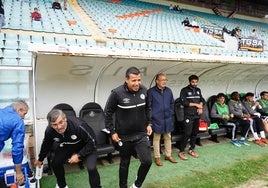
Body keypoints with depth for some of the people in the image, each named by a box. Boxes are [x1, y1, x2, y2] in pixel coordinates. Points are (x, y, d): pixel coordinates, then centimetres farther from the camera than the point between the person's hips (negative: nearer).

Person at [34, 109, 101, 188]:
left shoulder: (78, 125, -40)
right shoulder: (49, 130, -23)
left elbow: (92, 142, -27)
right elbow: (46, 144, 1)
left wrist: (79, 155, -28)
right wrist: (40, 159, 16)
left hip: (87, 146, -5)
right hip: (67, 146, 5)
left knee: (91, 168, -22)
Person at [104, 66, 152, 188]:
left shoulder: (144, 90, -6)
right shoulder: (117, 93, -18)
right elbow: (108, 113, -7)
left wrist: (149, 124, 8)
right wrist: (112, 131, -7)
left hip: (141, 134, 3)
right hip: (124, 136, -3)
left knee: (147, 161, -3)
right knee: (124, 163, 14)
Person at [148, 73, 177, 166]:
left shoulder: (169, 91, 5)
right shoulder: (151, 91, -12)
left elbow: (172, 103, 15)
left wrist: (171, 113, 8)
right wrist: (152, 116, -9)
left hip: (168, 119, 5)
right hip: (157, 119, -5)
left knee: (168, 137, 15)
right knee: (156, 138, 7)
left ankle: (168, 155, 30)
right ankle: (157, 157, 20)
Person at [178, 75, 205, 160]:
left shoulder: (198, 90, 14)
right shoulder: (184, 90, -5)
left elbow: (202, 99, 16)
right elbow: (184, 102, -13)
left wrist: (200, 107, -4)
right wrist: (196, 104, -9)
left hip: (197, 115, 6)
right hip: (188, 116, -6)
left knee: (195, 133, 10)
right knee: (187, 134, -8)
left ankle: (191, 149, 24)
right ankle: (181, 151, 3)